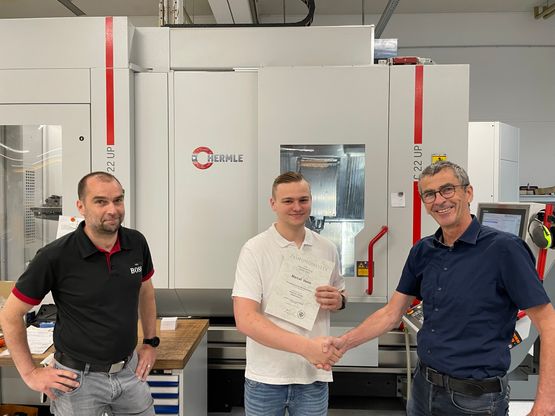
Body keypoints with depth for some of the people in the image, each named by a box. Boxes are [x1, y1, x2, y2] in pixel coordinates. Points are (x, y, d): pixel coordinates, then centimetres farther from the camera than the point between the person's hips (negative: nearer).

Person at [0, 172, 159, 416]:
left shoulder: (136, 243, -7)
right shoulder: (55, 256, -19)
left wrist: (151, 342, 10)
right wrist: (30, 373, -6)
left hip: (130, 370, 4)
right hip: (79, 377, -4)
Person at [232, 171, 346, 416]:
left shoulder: (327, 249, 1)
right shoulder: (254, 250, -12)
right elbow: (245, 319, -19)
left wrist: (338, 301, -9)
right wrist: (305, 346, -28)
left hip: (314, 376, 3)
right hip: (265, 378, -3)